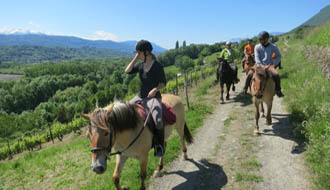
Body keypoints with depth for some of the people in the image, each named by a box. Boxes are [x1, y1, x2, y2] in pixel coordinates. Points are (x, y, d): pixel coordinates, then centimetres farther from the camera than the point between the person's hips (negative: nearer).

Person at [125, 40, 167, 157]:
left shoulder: (157, 66, -9)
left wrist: (155, 89, -25)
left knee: (158, 121, -30)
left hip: (154, 97, -7)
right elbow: (127, 71, -3)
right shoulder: (140, 65, 8)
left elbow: (163, 83, -7)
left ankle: (159, 146, -8)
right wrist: (135, 58, -5)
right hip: (140, 97, 7)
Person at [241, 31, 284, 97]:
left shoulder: (273, 47, -1)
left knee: (276, 75, -28)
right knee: (250, 74, -25)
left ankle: (278, 90, -8)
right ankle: (245, 89, -6)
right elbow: (257, 58, -4)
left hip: (269, 65, 0)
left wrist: (274, 64, -5)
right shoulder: (257, 47, -2)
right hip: (259, 65, 0)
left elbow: (279, 56, 10)